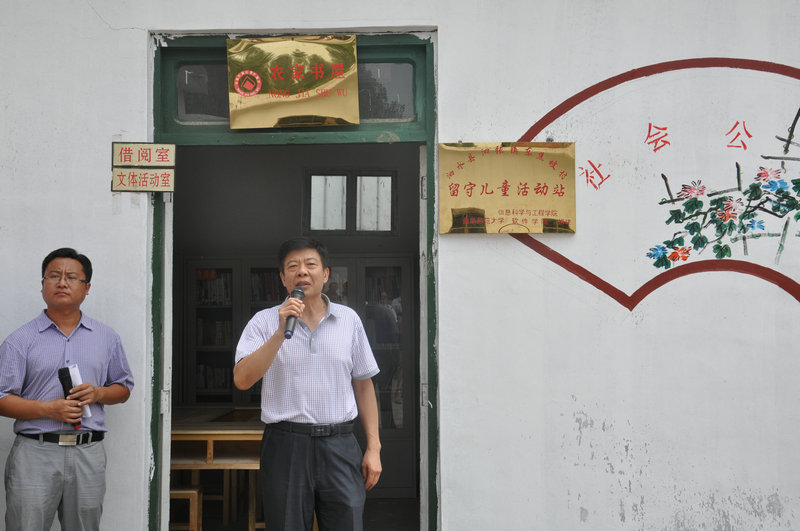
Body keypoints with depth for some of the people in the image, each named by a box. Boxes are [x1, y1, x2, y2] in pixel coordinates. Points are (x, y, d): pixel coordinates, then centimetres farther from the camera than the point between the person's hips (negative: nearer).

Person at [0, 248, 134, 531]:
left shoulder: (107, 338, 11)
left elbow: (124, 388, 17)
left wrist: (98, 393, -5)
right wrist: (48, 409, -15)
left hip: (88, 453, 2)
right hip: (35, 451, -2)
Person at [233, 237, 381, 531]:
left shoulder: (349, 319, 8)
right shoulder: (264, 322, 2)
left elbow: (363, 385, 12)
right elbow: (242, 380, -11)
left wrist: (373, 447, 7)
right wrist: (281, 332, -18)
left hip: (339, 444, 2)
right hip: (286, 444, -1)